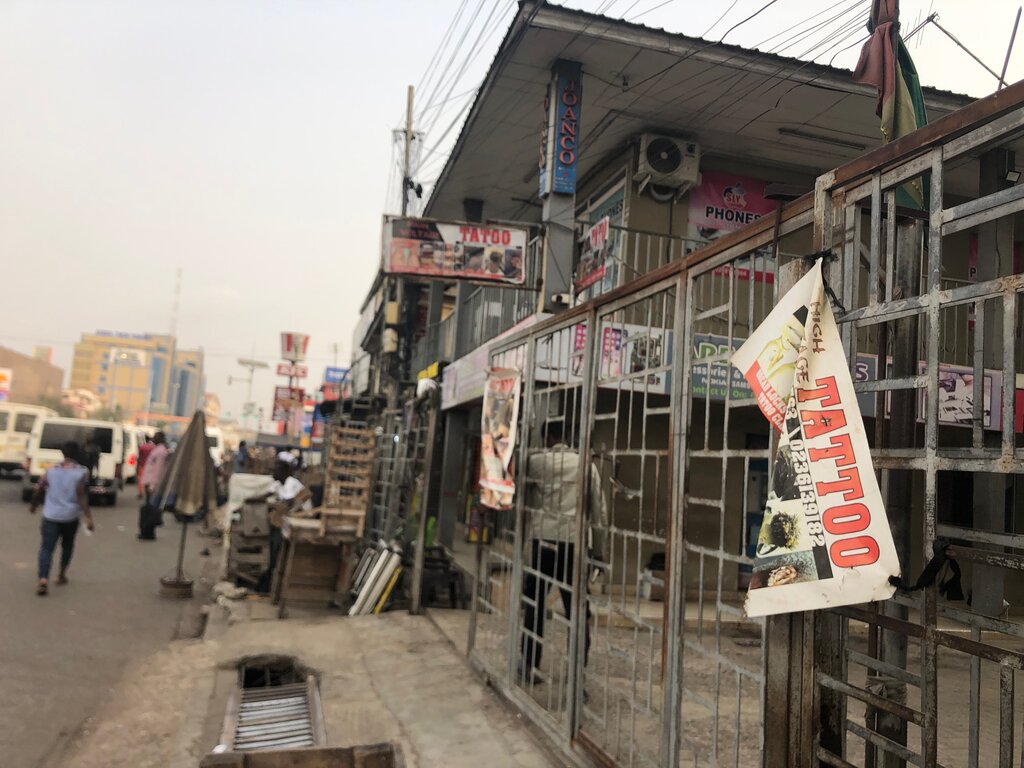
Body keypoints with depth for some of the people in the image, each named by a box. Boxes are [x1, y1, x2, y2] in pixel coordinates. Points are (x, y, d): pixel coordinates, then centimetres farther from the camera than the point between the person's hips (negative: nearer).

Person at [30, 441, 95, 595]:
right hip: (70, 517, -1)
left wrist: (33, 505, 27)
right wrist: (88, 517, -14)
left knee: (46, 548, -2)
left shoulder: (51, 470, 2)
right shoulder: (82, 473, -8)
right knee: (67, 545, 21)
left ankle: (43, 579, -19)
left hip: (50, 516, 1)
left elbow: (39, 490, 9)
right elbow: (82, 496, -14)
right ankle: (62, 574, 29)